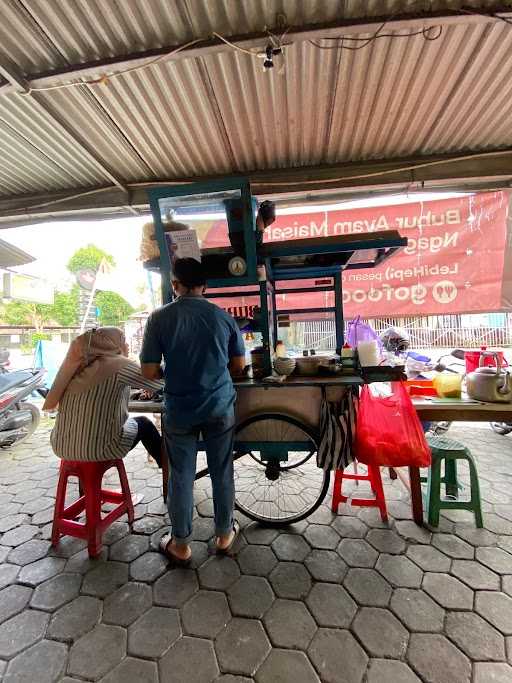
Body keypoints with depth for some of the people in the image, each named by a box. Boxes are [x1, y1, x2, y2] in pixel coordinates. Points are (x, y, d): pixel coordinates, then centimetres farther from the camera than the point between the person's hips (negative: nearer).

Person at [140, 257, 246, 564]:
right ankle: (224, 534, 36)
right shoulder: (223, 316, -3)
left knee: (181, 476, 15)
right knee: (222, 472, 17)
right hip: (220, 407, 2)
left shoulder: (160, 317, -9)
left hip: (180, 410, -1)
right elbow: (239, 364, 4)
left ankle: (181, 544, 33)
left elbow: (149, 371, -8)